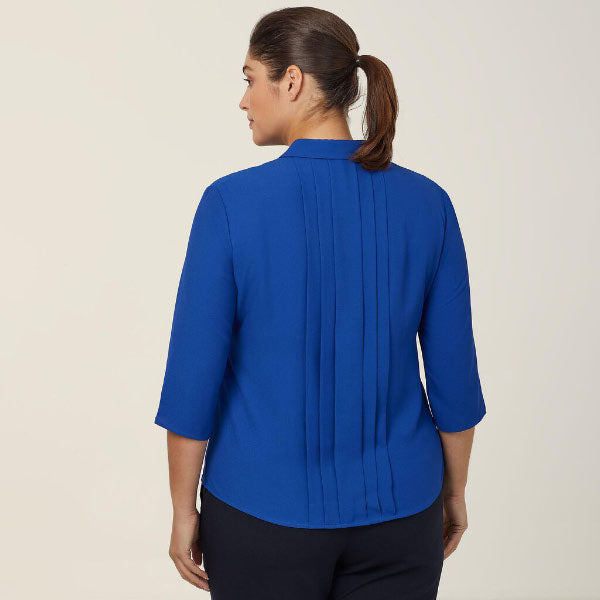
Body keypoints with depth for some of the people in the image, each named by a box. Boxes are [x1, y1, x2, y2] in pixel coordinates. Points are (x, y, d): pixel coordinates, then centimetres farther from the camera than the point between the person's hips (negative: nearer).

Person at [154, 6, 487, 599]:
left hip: (263, 507, -2)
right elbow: (453, 372, -2)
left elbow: (194, 375, -12)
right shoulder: (426, 203, -7)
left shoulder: (232, 202, -15)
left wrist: (183, 508, 0)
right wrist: (454, 489, 12)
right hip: (398, 506, 3)